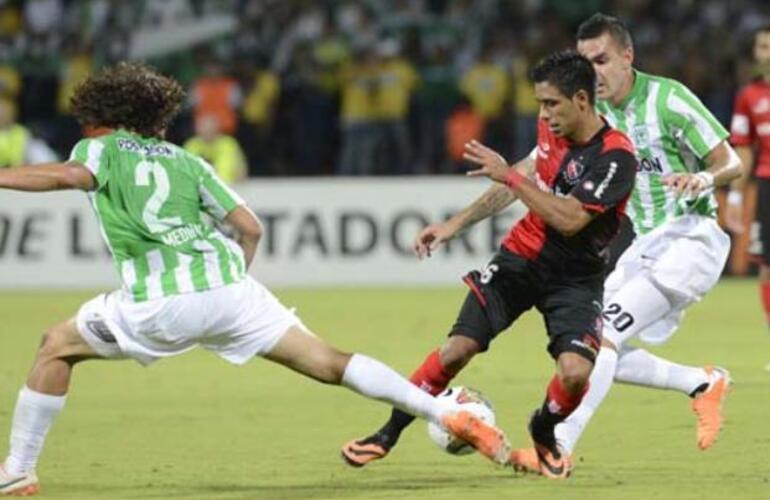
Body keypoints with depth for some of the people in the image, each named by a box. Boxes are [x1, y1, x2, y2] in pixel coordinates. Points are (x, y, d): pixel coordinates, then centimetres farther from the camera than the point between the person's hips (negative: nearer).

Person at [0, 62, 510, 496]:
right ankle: (452, 416, -5)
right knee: (329, 362, 4)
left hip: (159, 302, -4)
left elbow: (73, 175, -12)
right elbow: (251, 227, 17)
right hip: (229, 287, 4)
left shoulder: (101, 148, 14)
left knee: (58, 346, 17)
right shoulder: (186, 160, 25)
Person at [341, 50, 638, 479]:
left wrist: (509, 175, -27)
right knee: (456, 350, -8)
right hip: (521, 257, 4)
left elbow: (569, 219, -31)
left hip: (575, 278, -4)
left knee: (575, 371, -24)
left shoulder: (616, 157, -24)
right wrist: (455, 224, 14)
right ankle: (389, 434, 10)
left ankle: (543, 434, 11)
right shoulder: (552, 130, -3)